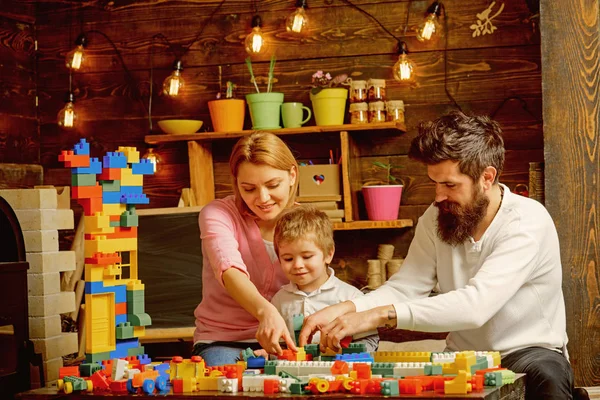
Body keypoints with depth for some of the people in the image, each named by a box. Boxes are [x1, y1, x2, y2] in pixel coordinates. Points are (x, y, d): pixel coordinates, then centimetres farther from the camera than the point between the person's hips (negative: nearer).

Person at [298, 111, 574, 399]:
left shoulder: (527, 221, -21)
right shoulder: (435, 219, -1)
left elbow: (476, 305, -33)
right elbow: (403, 288, -6)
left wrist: (380, 315, -38)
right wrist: (344, 309, -26)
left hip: (530, 353, -4)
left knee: (544, 374, -36)